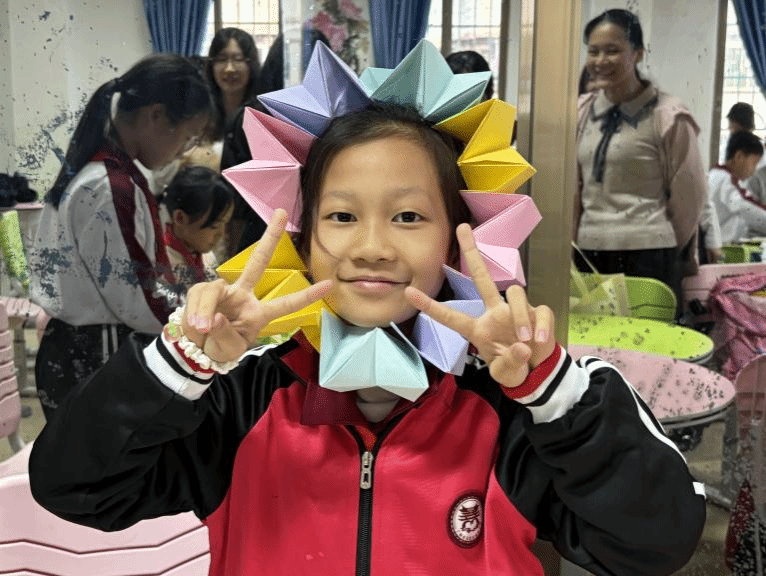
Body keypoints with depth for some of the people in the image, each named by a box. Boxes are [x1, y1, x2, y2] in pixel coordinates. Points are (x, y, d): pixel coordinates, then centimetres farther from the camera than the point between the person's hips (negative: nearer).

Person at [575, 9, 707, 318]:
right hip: (589, 254, 5)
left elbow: (689, 196, 2)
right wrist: (572, 242, 13)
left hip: (647, 257, -5)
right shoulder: (582, 112, 9)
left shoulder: (668, 117, -6)